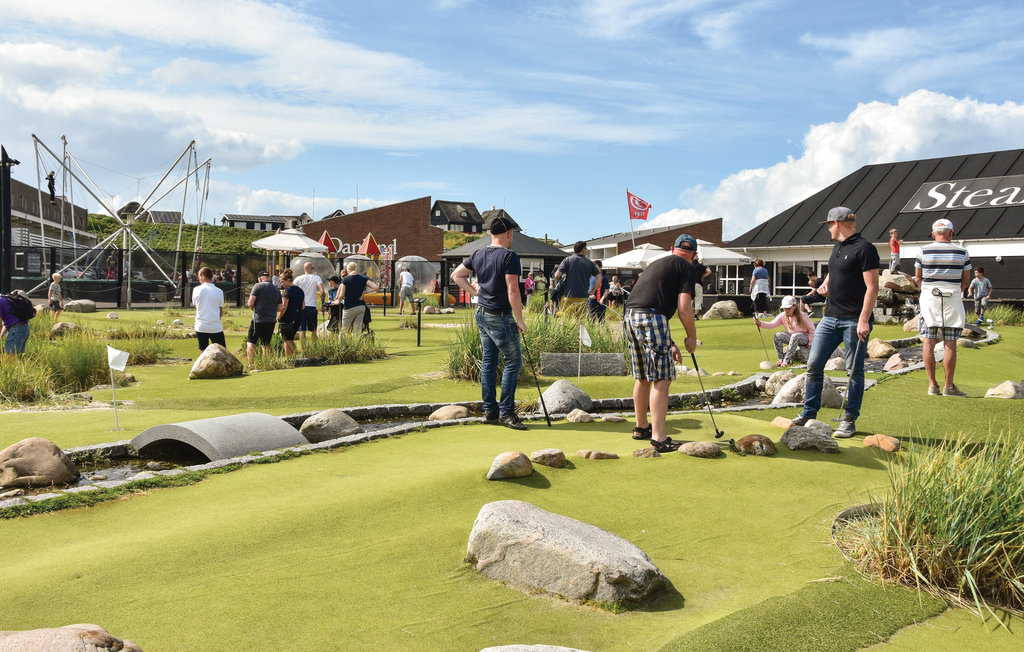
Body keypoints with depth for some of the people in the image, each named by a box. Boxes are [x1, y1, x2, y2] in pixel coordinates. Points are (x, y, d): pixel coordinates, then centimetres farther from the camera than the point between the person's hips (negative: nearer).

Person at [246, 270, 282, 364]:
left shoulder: (258, 286, -3)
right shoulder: (276, 290, 12)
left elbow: (250, 303, -8)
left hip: (258, 319, -5)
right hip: (272, 320, 5)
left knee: (250, 342, 1)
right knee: (266, 344, 13)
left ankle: (251, 364, -10)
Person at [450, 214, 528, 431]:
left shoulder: (478, 255, 8)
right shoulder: (509, 256, -15)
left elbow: (456, 275, 18)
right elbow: (512, 291, -20)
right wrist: (520, 321, -13)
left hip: (481, 314, 8)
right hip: (500, 317, -8)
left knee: (488, 361, 13)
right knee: (514, 361, 0)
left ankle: (490, 409, 18)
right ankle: (506, 412, 0)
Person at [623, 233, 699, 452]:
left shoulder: (657, 263, 29)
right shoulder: (687, 268, 5)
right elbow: (684, 307, -7)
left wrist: (670, 344, 32)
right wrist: (691, 337, 8)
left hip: (630, 317, 8)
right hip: (652, 320, -8)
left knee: (642, 378, 20)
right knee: (661, 380, -3)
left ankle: (641, 427, 32)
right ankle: (659, 438, -6)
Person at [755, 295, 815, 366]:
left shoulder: (802, 315, -16)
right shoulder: (782, 316, -5)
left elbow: (812, 329, -8)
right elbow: (772, 324, -16)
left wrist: (810, 343, -12)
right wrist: (760, 323, -34)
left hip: (804, 337, -5)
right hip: (791, 336, 5)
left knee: (795, 336, -39)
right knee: (777, 336, -21)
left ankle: (786, 361, -36)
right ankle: (781, 359, -15)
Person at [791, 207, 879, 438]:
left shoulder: (864, 248, -10)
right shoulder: (837, 247, 16)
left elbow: (872, 287, -16)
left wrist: (864, 320, -22)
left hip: (854, 321, -8)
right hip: (831, 317, 8)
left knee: (854, 370, 2)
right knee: (814, 364, 4)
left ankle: (849, 420, 11)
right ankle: (808, 413, 12)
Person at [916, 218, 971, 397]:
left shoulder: (923, 251, 1)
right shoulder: (962, 252, 2)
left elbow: (918, 278, 6)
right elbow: (966, 281, 5)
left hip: (929, 297, 1)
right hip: (953, 298, 0)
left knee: (929, 343, 3)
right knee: (950, 344, 2)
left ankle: (932, 384, 3)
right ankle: (949, 386, 4)